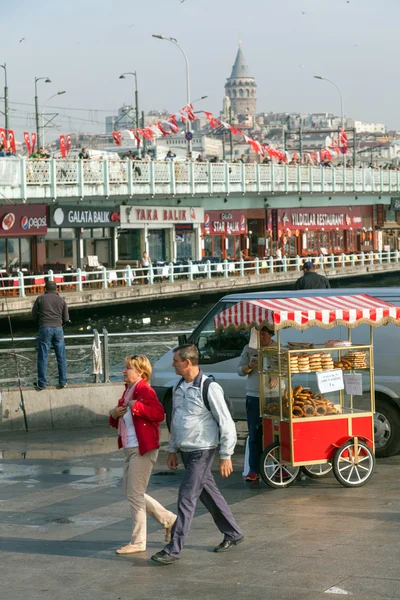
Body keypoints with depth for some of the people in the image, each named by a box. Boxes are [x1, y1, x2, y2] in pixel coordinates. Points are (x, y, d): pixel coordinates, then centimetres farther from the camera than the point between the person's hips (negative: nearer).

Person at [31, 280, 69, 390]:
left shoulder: (40, 299, 5)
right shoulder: (62, 300, 9)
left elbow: (34, 315, 5)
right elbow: (66, 318, 8)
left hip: (44, 328, -1)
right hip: (58, 329, 1)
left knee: (43, 357, 1)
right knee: (61, 357, 8)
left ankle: (42, 383, 1)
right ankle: (63, 382, 8)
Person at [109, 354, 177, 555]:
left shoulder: (145, 390, -14)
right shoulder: (128, 391, 16)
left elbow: (159, 413, -29)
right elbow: (119, 422, 22)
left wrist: (135, 406, -27)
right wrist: (114, 415, 1)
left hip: (142, 449, -10)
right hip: (130, 448, 10)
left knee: (135, 494, -5)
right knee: (131, 493, 15)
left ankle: (138, 542, 4)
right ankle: (168, 519, 27)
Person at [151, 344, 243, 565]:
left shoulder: (209, 388, -17)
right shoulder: (178, 387, 8)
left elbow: (226, 423, -14)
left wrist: (226, 456, -14)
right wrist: (172, 450, 18)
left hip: (202, 451, -8)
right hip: (185, 451, 8)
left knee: (187, 496, -9)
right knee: (208, 493, 16)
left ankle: (174, 548, -7)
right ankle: (232, 534, 30)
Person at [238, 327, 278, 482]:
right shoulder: (249, 349, 8)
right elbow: (240, 371, 9)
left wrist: (278, 377, -13)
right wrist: (249, 366, -12)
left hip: (275, 395, -1)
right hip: (254, 396, 1)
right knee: (254, 434, 1)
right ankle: (254, 469, 5)